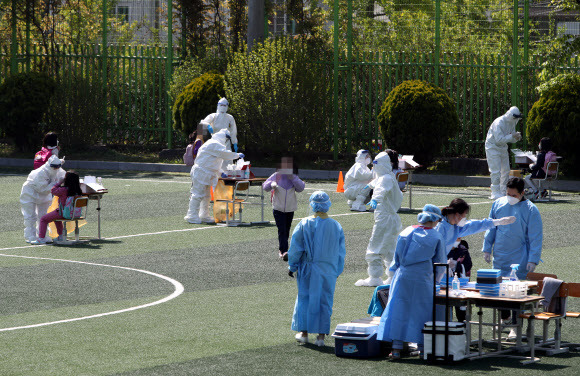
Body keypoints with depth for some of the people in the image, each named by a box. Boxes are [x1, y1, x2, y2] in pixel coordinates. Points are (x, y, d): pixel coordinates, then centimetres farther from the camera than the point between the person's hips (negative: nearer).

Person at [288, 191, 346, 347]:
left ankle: (304, 332, 14)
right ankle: (321, 335, 8)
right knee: (325, 301, 8)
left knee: (305, 298, 12)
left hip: (308, 269, -2)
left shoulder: (304, 224, -11)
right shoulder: (336, 226, -2)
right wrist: (338, 271, 16)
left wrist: (292, 266, 7)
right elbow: (341, 252, 5)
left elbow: (296, 248, -5)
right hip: (329, 270, 2)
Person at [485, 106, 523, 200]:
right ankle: (495, 193, -11)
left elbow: (512, 139, 7)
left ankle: (503, 192, 18)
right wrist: (512, 136, -28)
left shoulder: (511, 123, 2)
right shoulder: (499, 123, -24)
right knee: (496, 171, -13)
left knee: (506, 170, 10)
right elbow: (499, 139, -29)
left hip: (503, 148, 9)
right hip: (493, 147, -9)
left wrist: (516, 137, -15)